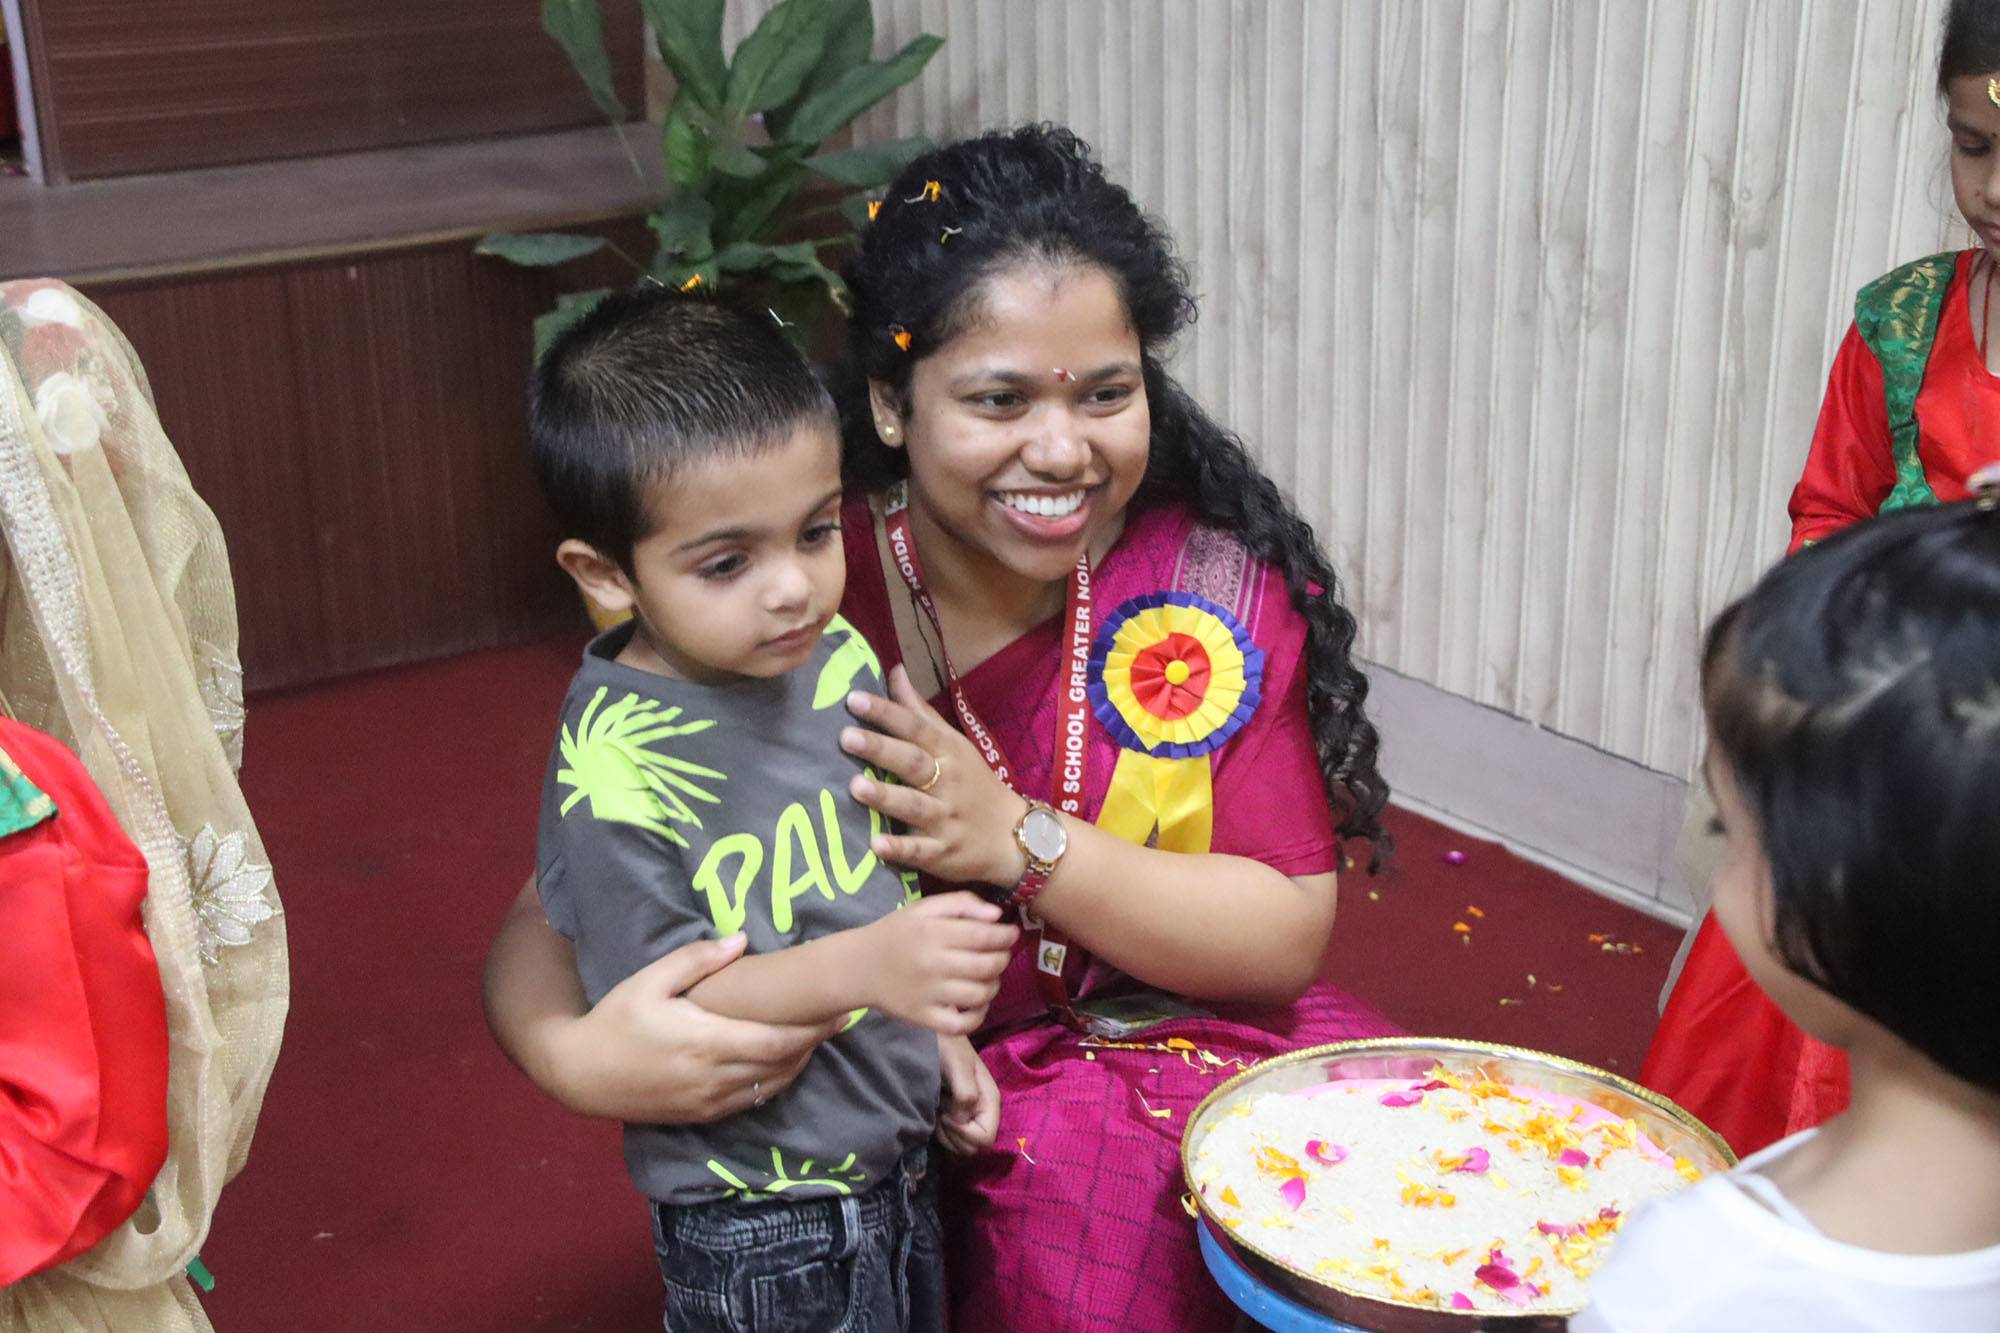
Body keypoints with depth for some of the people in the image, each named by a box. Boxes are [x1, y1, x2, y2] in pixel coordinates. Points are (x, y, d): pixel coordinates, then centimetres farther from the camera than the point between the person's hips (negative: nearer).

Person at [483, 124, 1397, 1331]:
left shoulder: (1221, 579, -9)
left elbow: (1286, 940, -8)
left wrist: (1018, 841, -23)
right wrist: (579, 1051, -33)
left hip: (1195, 1038, 3)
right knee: (1090, 1191, -29)